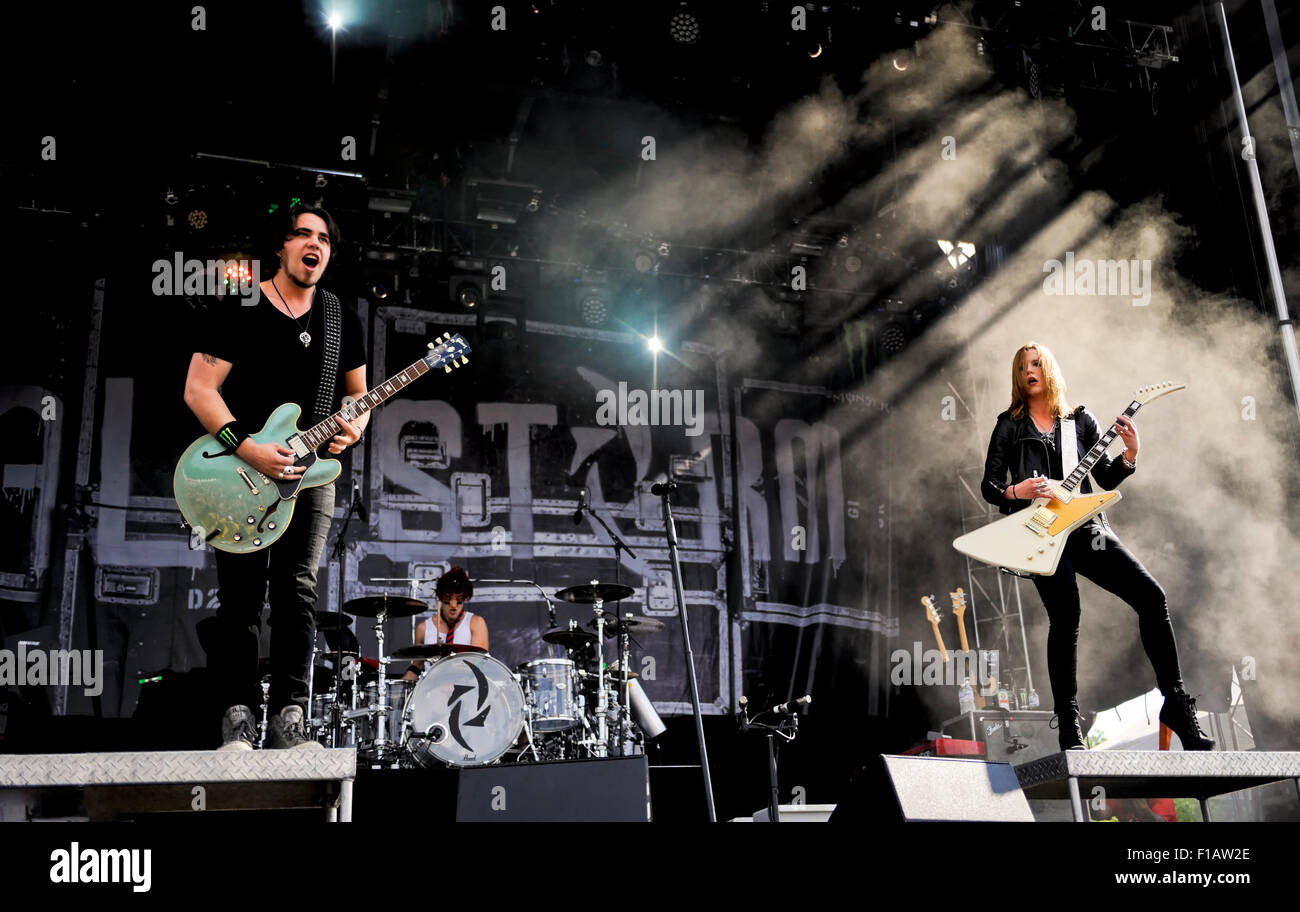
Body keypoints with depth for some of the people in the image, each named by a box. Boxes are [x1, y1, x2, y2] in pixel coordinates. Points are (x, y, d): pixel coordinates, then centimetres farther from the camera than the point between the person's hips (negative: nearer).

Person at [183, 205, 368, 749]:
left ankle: (288, 718, 7)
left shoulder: (340, 317, 11)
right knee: (241, 597, -3)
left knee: (298, 593, 2)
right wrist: (247, 449, -20)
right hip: (243, 474, -4)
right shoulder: (239, 309, -3)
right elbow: (198, 389, -8)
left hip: (312, 474, 4)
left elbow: (358, 393, 20)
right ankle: (236, 717, 5)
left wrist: (353, 427, -4)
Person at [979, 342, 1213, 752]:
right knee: (1065, 617, -13)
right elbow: (988, 485, 5)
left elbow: (1106, 478, 9)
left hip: (1085, 528, 3)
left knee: (1150, 595, -11)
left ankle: (1176, 704, -1)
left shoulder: (1080, 420, 13)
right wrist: (1017, 492, -15)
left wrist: (1129, 455, -10)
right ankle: (1070, 731, -4)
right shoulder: (1009, 425, 8)